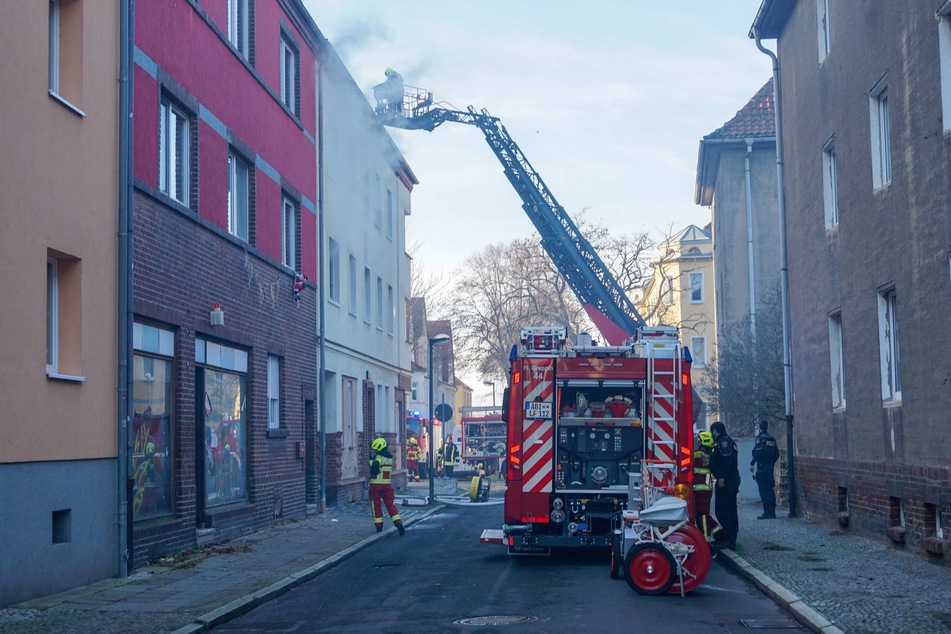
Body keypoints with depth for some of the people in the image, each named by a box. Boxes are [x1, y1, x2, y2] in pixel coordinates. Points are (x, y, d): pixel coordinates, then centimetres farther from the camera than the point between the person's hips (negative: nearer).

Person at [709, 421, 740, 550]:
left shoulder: (723, 442, -12)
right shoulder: (728, 441, 21)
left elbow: (726, 460, -23)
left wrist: (722, 477, -25)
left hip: (725, 481, -11)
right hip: (732, 480, 11)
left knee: (722, 510, -10)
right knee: (730, 509, 14)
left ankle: (727, 539, -11)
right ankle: (731, 539, 19)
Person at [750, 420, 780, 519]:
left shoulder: (760, 438, -9)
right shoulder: (772, 439, 12)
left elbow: (757, 452, -18)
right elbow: (777, 454, 14)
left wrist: (752, 463, -12)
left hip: (762, 467, -7)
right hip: (770, 468, 7)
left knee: (763, 490, -5)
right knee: (770, 490, 11)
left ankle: (767, 513, -8)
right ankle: (772, 512, 12)